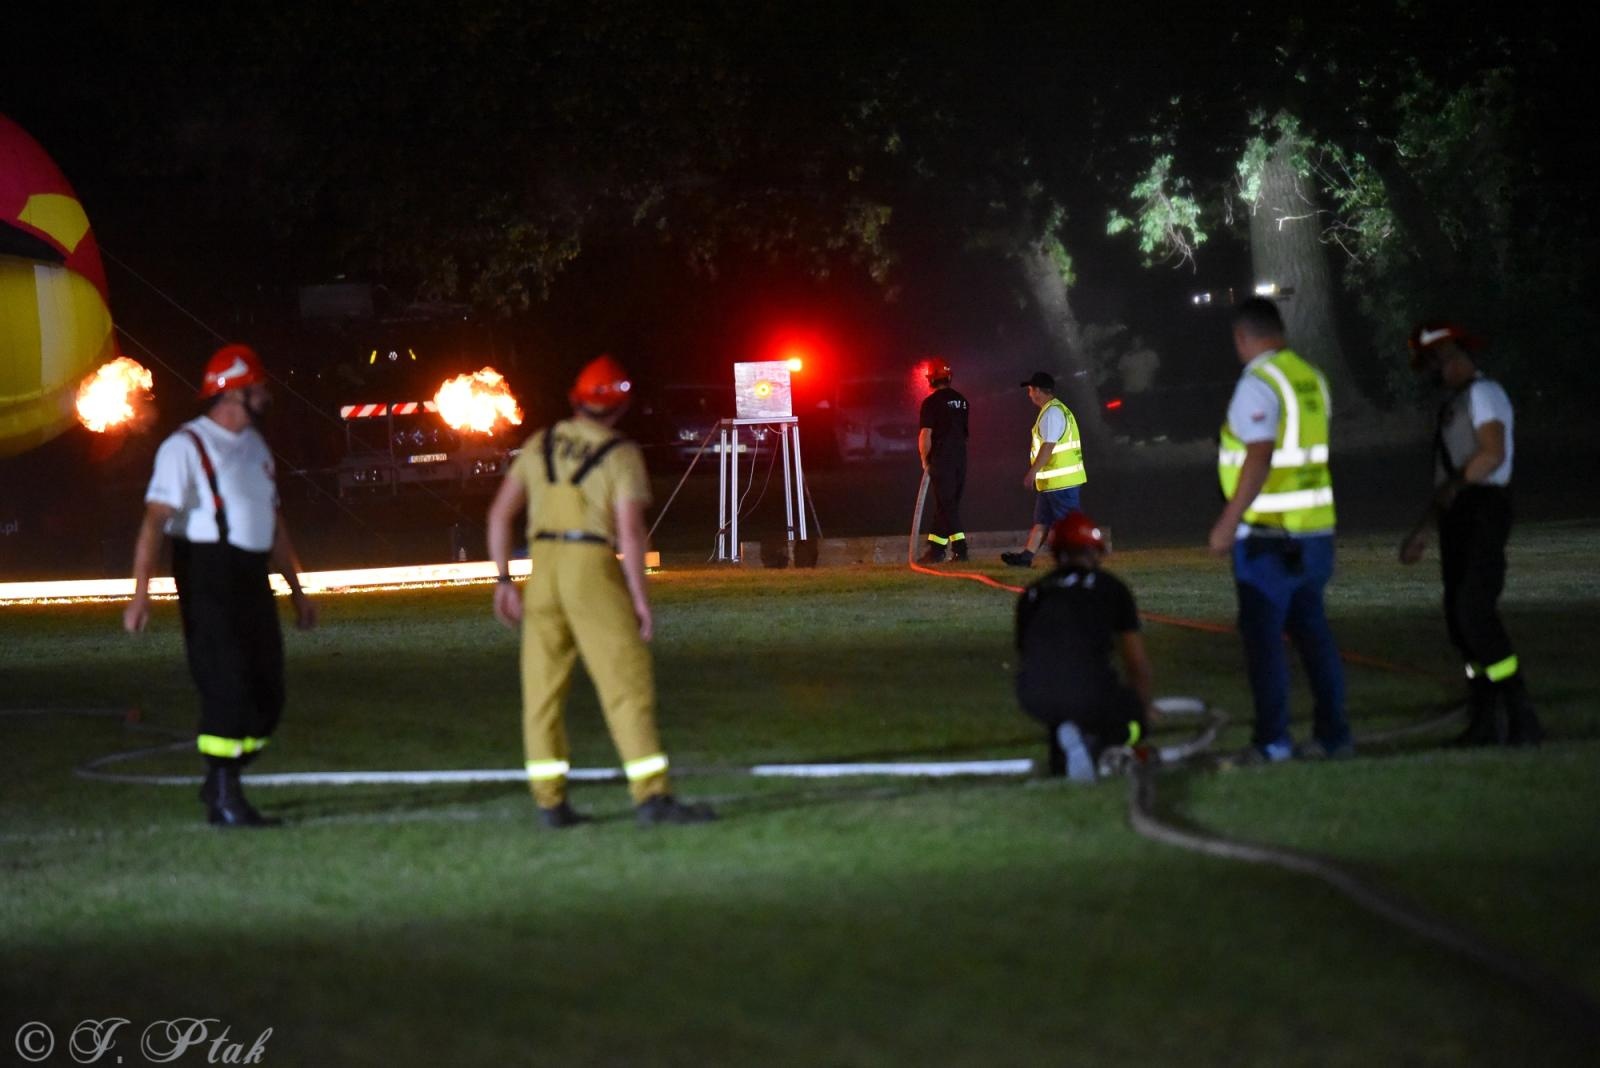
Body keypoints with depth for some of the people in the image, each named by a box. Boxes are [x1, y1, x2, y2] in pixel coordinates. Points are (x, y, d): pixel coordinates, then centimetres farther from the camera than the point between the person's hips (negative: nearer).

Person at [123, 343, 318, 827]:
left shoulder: (255, 446, 16)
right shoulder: (186, 446, -9)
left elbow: (274, 521, 25)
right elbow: (155, 519, -17)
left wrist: (296, 589, 25)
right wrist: (140, 592, -27)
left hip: (253, 578, 8)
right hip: (208, 577, -8)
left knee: (267, 691, 6)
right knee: (227, 687, -10)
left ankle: (221, 783, 20)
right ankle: (223, 800, -3)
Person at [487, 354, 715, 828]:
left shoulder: (540, 445, 12)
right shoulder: (621, 454, -2)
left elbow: (500, 513, 10)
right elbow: (630, 531, -10)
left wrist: (503, 579, 15)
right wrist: (640, 598, -5)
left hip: (542, 565, 5)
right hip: (592, 567, -5)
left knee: (542, 688, 9)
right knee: (628, 684, -6)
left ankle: (550, 801, 9)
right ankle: (651, 795, -13)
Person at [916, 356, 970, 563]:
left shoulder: (931, 402, -11)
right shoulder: (961, 401, 10)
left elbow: (926, 434, -14)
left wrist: (925, 460, -2)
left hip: (941, 459, -7)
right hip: (960, 458, 7)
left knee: (946, 504, -4)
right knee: (949, 503, 11)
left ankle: (959, 547, -9)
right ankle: (935, 548, 13)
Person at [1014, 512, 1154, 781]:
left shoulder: (1032, 595, 24)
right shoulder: (1110, 587, 18)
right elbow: (1137, 662, 25)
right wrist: (1144, 707, 44)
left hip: (1033, 698, 3)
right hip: (1088, 693, -3)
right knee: (1134, 720, 24)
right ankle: (1092, 740, -8)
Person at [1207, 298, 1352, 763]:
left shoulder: (1257, 384, -14)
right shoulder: (1311, 378, 12)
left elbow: (1260, 456, -23)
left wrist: (1229, 519, -22)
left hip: (1268, 533, -8)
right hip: (1315, 528, 8)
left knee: (1262, 634, -4)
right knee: (1311, 629, 13)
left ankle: (1272, 740, -5)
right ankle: (1333, 733, 14)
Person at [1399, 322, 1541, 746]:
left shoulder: (1483, 393, -6)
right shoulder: (1454, 404, 24)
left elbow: (1493, 454, -21)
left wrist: (1454, 485, -26)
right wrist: (1422, 530, 28)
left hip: (1483, 514, -10)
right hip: (1458, 519, 10)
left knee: (1475, 612, -18)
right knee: (1460, 620, 6)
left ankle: (1522, 719, -19)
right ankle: (1484, 724, 8)